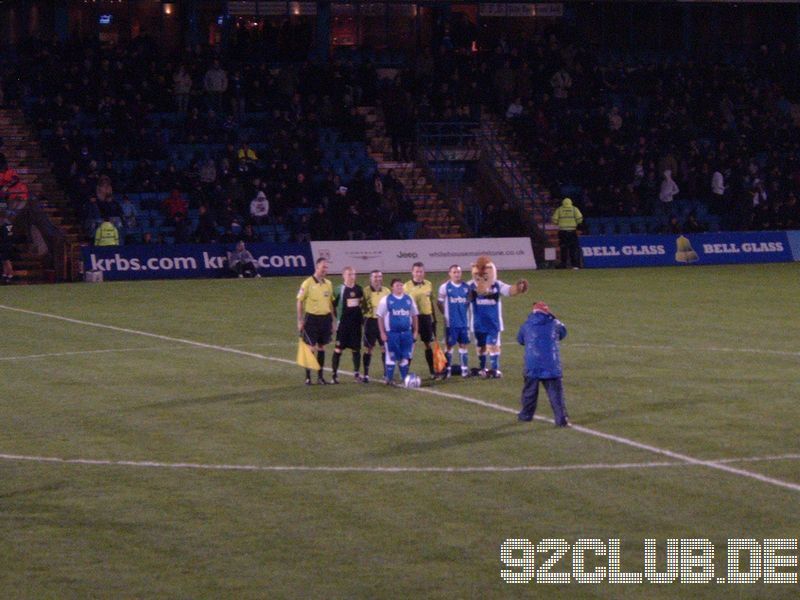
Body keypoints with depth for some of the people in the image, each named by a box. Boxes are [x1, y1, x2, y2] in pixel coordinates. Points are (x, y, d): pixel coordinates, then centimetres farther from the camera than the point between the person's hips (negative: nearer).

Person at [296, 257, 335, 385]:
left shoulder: (328, 284, 9)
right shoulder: (308, 283, -8)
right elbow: (300, 302, -6)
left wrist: (333, 320, 14)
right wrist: (300, 321, -10)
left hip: (325, 318, 5)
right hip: (312, 318, -5)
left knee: (321, 347, 9)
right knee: (310, 347, -1)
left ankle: (320, 376, 15)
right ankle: (308, 377, 5)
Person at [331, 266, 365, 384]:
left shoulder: (359, 289, 8)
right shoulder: (339, 289, -6)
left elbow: (363, 303, 20)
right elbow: (333, 305, -3)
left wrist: (361, 315, 10)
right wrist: (337, 317, -3)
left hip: (356, 322, 4)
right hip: (343, 323, -4)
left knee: (356, 348, 7)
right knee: (339, 348, -3)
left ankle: (357, 373, 15)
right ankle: (335, 374, 1)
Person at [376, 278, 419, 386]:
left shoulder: (409, 299, 8)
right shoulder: (386, 300, -2)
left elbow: (414, 315, 14)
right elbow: (380, 316, -1)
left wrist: (415, 331, 9)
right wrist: (382, 333, -6)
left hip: (406, 332, 3)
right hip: (392, 333, -3)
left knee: (405, 357, 5)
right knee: (391, 357, -1)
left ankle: (404, 378, 13)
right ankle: (388, 379, 7)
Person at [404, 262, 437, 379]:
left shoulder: (429, 285, 7)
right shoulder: (407, 286, -4)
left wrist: (433, 319, 14)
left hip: (426, 317, 3)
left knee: (428, 344, 8)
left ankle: (432, 371, 13)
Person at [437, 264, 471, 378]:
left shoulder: (466, 287, 4)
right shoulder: (445, 287, -3)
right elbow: (440, 303, 4)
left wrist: (465, 313, 6)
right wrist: (446, 314, 1)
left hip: (464, 321, 3)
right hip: (451, 322, -3)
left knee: (464, 344, 4)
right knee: (449, 345, 2)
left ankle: (464, 369, 10)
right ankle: (448, 369, 9)